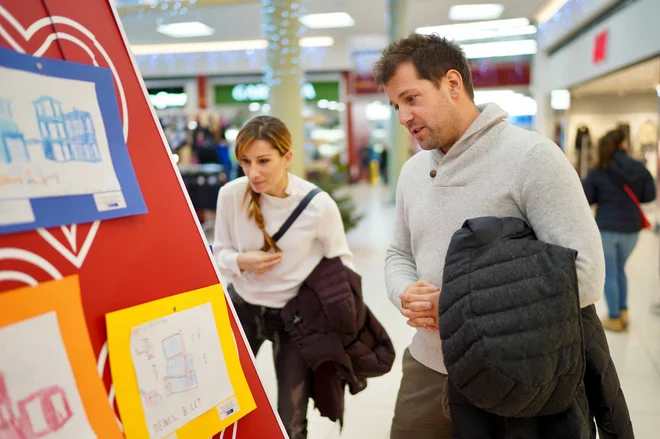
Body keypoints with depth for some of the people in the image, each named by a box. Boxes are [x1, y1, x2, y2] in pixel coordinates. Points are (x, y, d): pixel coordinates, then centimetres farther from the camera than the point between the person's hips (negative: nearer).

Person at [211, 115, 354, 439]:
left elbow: (342, 264, -7)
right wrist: (241, 262, -23)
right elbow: (220, 253, -1)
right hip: (242, 308, 2)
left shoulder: (319, 206, -22)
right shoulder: (230, 194, -15)